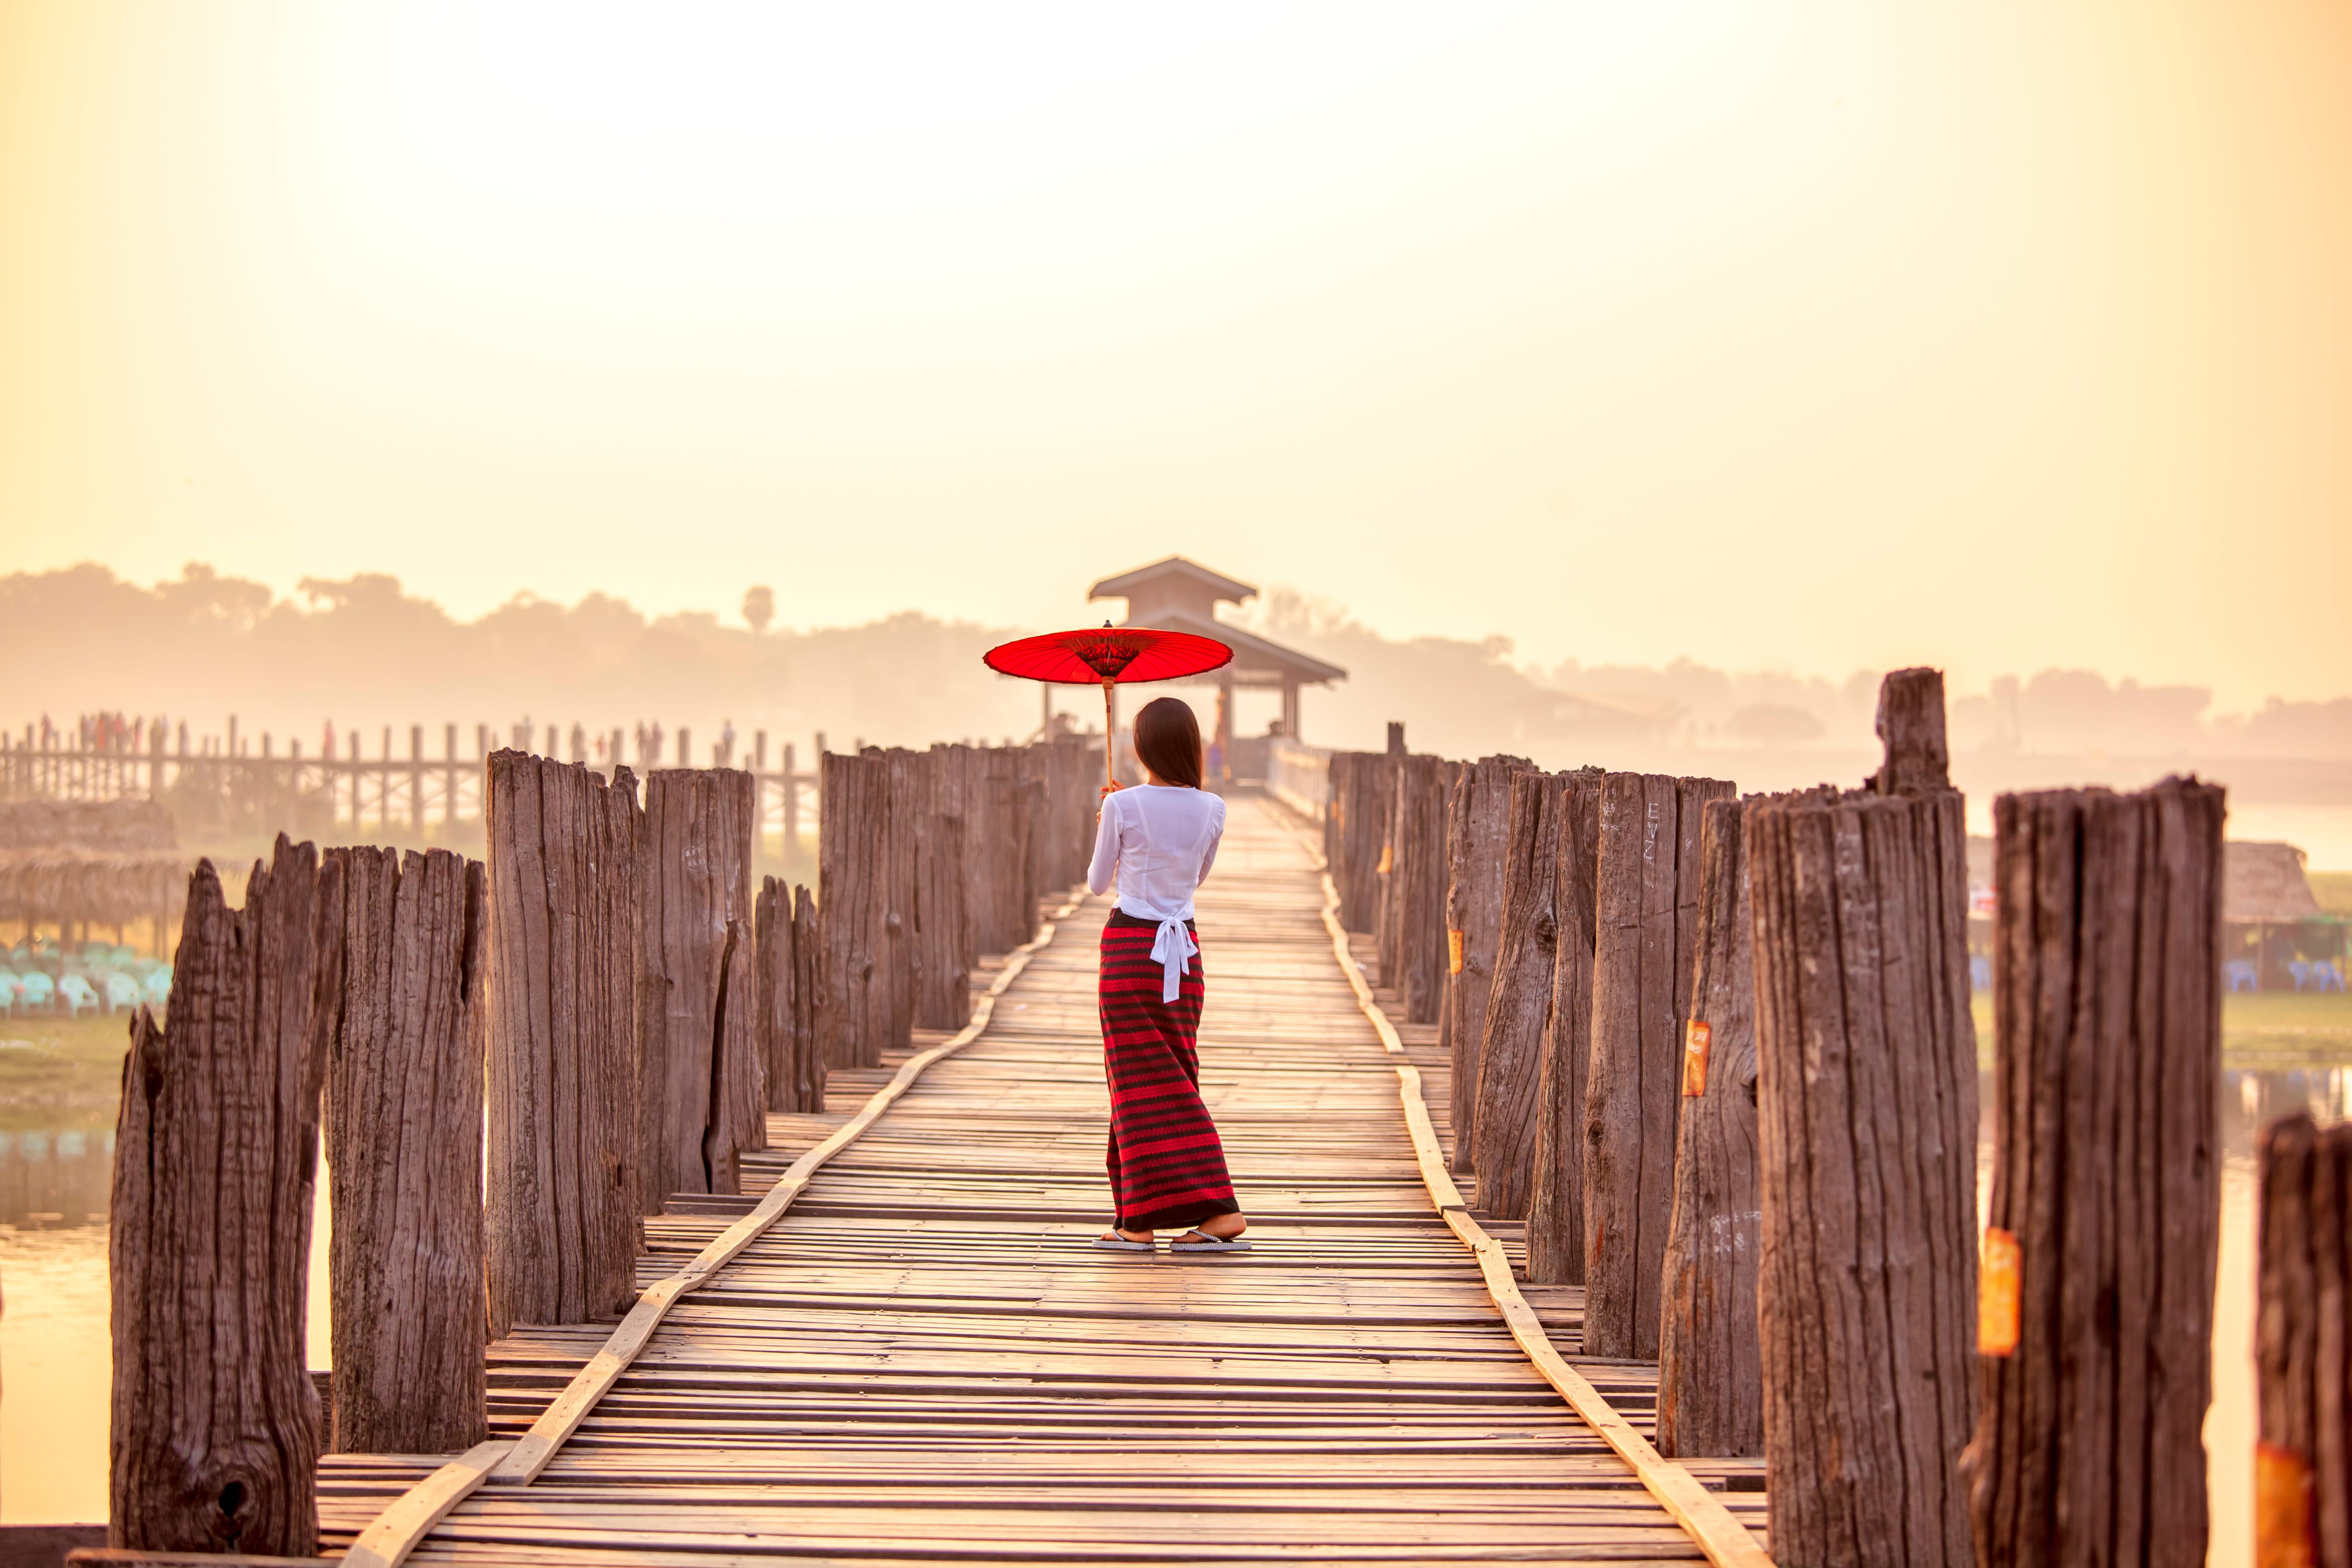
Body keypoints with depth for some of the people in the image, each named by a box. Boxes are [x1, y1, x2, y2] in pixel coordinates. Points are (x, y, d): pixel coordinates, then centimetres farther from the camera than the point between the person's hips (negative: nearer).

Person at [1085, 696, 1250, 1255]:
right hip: (1185, 949, 4)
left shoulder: (1123, 806, -11)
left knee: (1142, 1083, -2)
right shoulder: (1211, 810, 0)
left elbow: (1097, 882, 2)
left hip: (1129, 947, -4)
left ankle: (1142, 1221, -6)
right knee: (1172, 1083, 11)